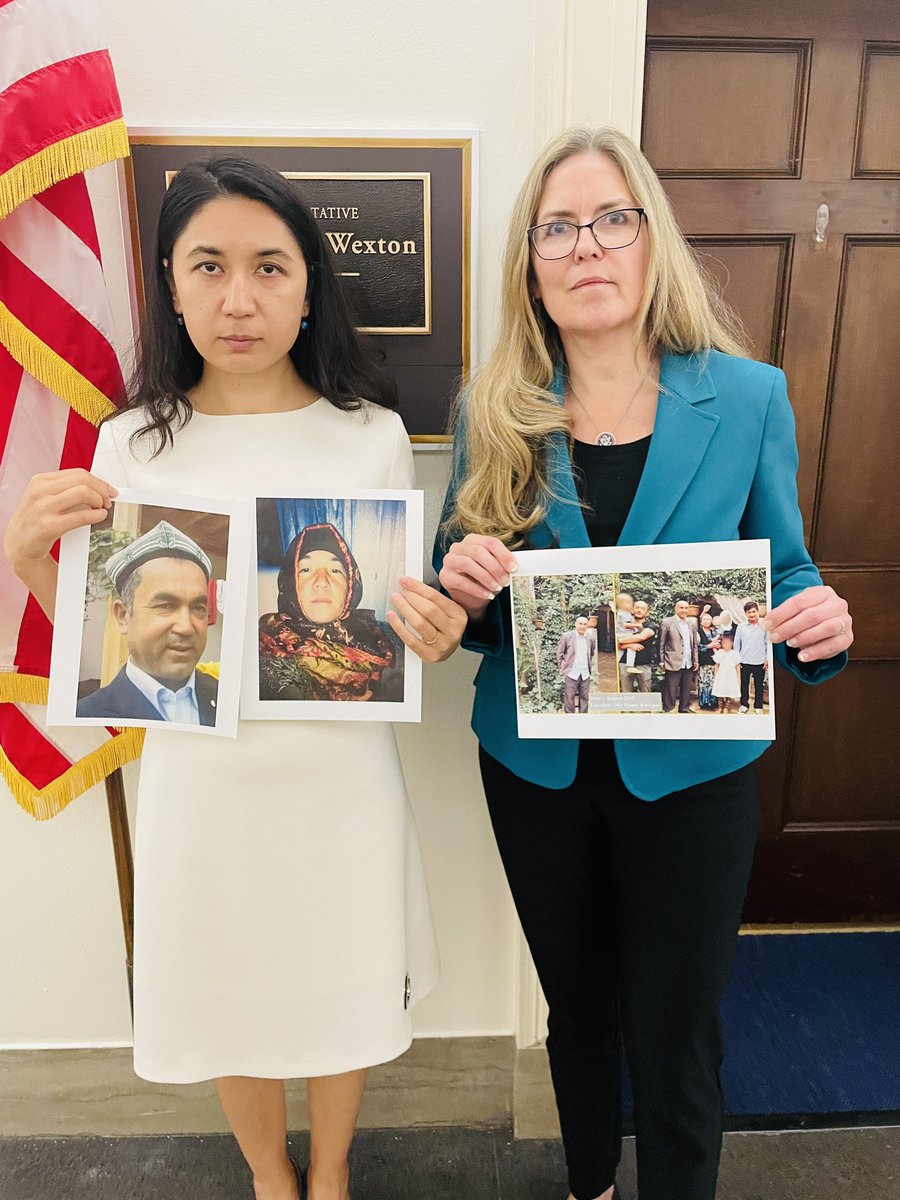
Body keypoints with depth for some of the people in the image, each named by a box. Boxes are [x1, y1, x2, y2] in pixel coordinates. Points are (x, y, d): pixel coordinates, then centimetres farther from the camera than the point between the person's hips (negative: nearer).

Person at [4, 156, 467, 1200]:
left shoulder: (371, 435, -6)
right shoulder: (133, 447, -4)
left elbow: (404, 618, 2)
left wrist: (435, 636, -20)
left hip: (340, 773, 0)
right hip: (200, 777, 1)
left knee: (341, 988, 20)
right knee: (229, 996, 22)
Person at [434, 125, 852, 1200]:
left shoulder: (747, 397, -6)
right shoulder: (493, 413, -3)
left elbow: (782, 575, 2)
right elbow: (464, 612, 3)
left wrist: (818, 624, -20)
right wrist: (463, 586, -20)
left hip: (688, 769, -1)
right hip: (536, 765, 2)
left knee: (673, 1039, 14)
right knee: (577, 1008, 24)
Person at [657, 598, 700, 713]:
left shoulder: (692, 624, 12)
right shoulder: (667, 622, -4)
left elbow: (695, 644, 16)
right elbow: (661, 644, -4)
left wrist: (696, 660, 9)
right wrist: (661, 662, -7)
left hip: (689, 665, 5)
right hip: (673, 664, -5)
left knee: (686, 691, 13)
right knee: (670, 692, 0)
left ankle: (684, 710, 25)